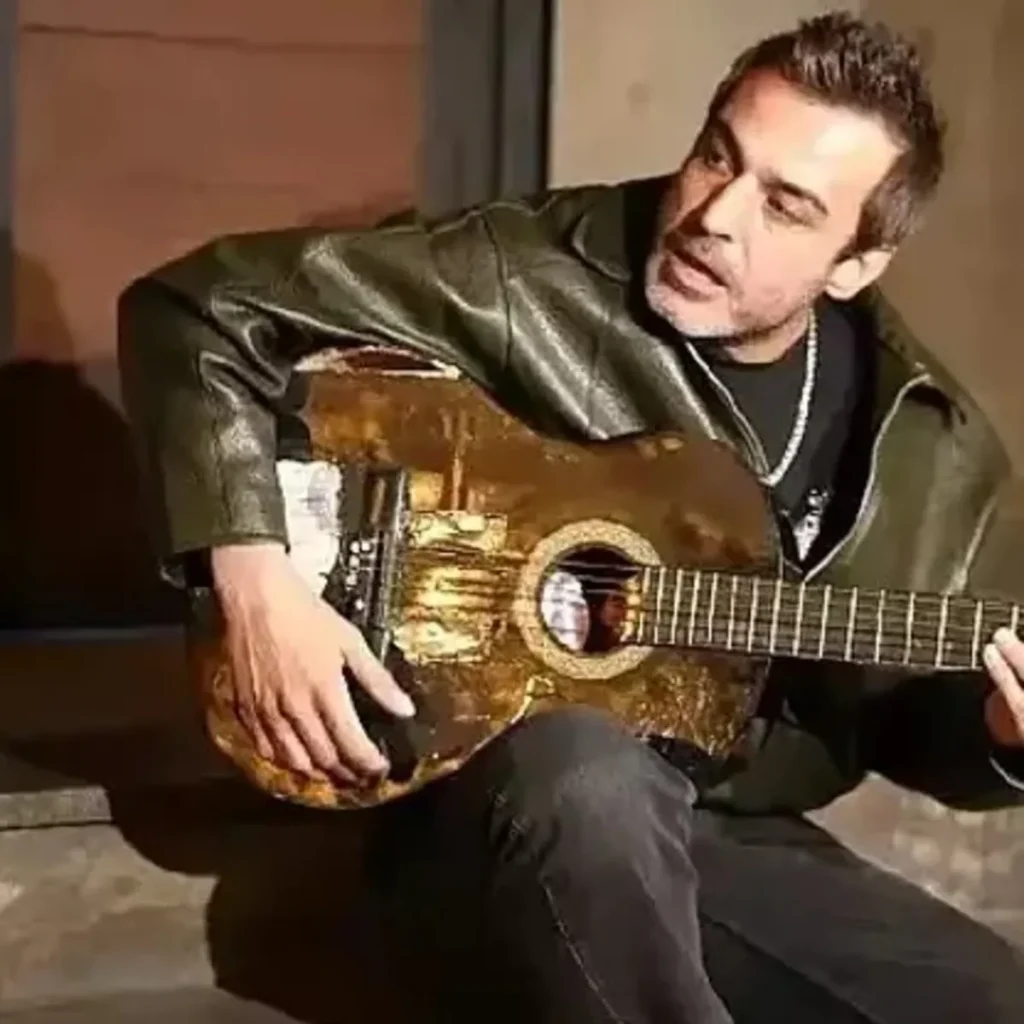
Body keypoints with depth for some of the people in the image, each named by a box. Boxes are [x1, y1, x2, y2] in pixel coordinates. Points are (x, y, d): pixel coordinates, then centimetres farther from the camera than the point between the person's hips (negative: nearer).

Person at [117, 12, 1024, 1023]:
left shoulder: (934, 446, 2)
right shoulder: (531, 275, -12)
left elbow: (882, 706, 14)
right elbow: (196, 304, -10)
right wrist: (255, 575, -21)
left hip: (737, 835, 5)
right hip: (499, 797, -4)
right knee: (588, 773, -39)